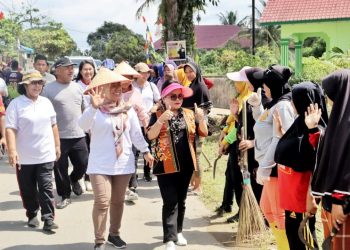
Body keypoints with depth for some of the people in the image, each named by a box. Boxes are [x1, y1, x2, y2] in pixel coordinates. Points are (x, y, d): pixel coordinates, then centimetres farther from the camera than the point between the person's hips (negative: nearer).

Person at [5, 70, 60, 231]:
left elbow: (53, 125, 15)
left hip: (46, 155, 2)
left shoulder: (46, 102, 7)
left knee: (46, 187, -1)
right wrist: (12, 151, -24)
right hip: (24, 157, -2)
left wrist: (57, 145, 15)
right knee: (28, 189, 10)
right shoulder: (16, 104, -8)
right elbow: (10, 129, -14)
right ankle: (32, 215, 28)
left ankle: (48, 219, 0)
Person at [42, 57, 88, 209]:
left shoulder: (77, 87, 10)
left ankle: (74, 179, 38)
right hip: (58, 137, -4)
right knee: (60, 169, 3)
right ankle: (65, 196, 19)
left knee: (82, 164, 7)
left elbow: (84, 109, 19)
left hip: (78, 135, 4)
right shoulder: (49, 88, -5)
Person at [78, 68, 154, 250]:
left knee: (118, 201, 14)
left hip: (123, 163, 5)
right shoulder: (95, 110, -9)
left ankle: (114, 234, 29)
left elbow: (136, 133, 11)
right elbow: (83, 125, -28)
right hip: (100, 165, -4)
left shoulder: (127, 109, 6)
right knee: (102, 202, -10)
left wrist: (145, 151, 8)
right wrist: (93, 106, -41)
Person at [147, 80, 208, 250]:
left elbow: (203, 133, 5)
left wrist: (201, 119, -13)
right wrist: (162, 119, -29)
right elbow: (150, 135, -17)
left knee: (181, 201, 15)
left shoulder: (189, 114, 8)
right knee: (170, 202, -8)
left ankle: (178, 232, 31)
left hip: (186, 165, 4)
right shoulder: (157, 115, -3)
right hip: (166, 166, -4)